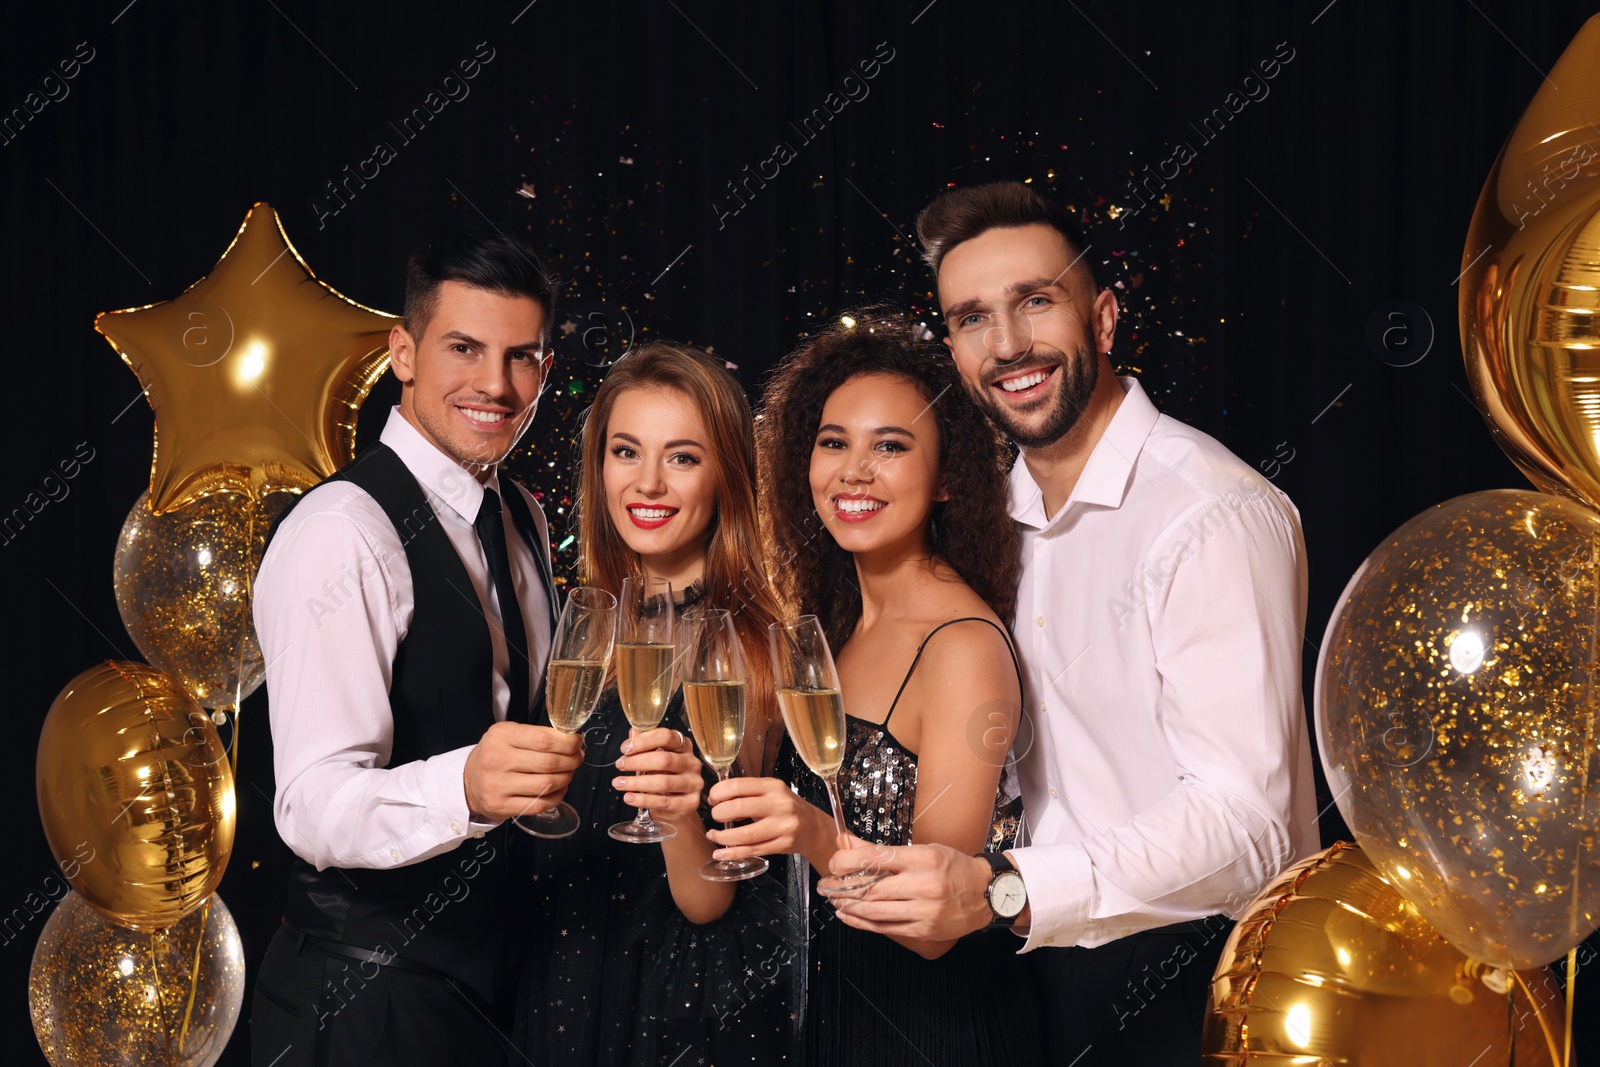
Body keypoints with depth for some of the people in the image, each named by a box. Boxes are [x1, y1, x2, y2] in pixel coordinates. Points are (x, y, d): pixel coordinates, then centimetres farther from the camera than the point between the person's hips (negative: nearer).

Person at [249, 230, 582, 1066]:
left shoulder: (521, 517, 7)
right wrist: (464, 788, -46)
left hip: (500, 959, 8)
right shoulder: (343, 533, -20)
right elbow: (316, 808, -30)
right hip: (373, 993, -8)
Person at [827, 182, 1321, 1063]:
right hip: (1051, 968, 7)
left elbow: (1243, 821, -26)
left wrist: (1004, 892, -37)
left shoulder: (1215, 516, -19)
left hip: (1186, 987, -7)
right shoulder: (1008, 510, 8)